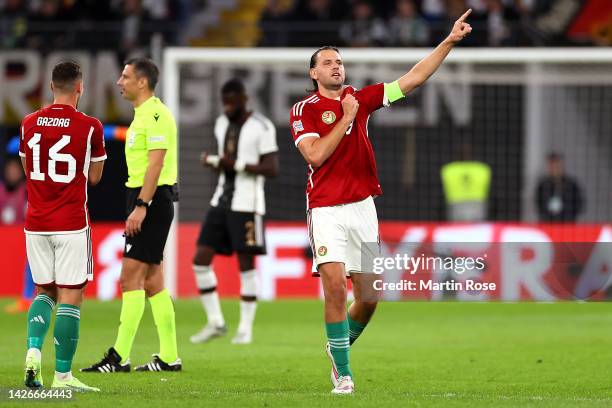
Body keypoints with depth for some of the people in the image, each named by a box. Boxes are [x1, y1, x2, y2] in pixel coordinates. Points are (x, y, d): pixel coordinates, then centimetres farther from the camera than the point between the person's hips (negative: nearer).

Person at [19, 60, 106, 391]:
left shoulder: (29, 124, 4)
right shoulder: (89, 126, -7)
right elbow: (94, 177, 4)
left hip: (36, 224, 4)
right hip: (71, 225, -4)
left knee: (44, 291, 18)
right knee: (70, 297, 0)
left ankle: (33, 351, -5)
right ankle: (62, 376, -1)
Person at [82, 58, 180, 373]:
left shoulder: (155, 114, -14)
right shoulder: (143, 114, 18)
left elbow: (156, 163, -21)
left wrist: (140, 206, -25)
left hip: (151, 199, -10)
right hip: (144, 199, 10)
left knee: (131, 274, -12)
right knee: (151, 278, 10)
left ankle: (119, 357, -14)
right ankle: (169, 357, 12)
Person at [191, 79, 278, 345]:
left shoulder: (261, 127, -9)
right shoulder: (221, 124, 13)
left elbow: (272, 170, -13)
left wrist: (237, 164, -21)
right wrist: (211, 161, 2)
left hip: (246, 204, -7)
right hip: (221, 200, 7)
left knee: (246, 265, -2)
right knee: (201, 261, -1)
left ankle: (246, 328, 6)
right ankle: (215, 322, 9)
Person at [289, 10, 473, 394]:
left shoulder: (361, 99, 10)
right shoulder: (304, 110, -1)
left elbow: (413, 79, 7)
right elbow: (316, 155, -14)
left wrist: (450, 40, 2)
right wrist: (346, 118, -11)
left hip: (363, 207, 4)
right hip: (327, 210, -4)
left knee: (369, 297, 3)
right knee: (335, 287, -17)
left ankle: (339, 348, 30)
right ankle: (343, 374, -9)